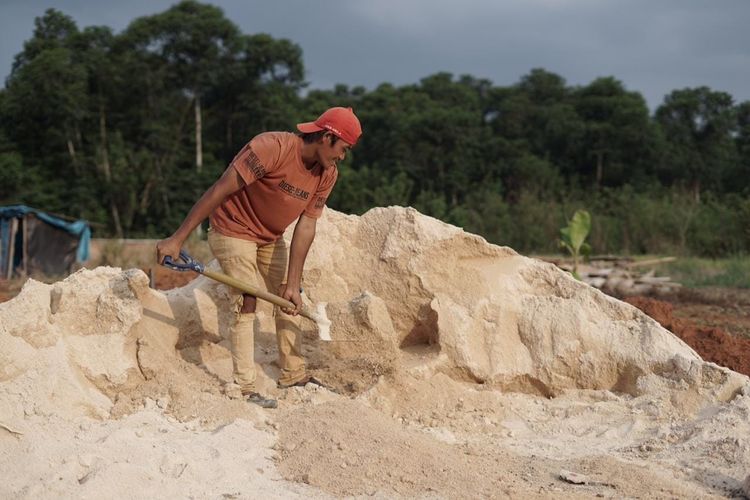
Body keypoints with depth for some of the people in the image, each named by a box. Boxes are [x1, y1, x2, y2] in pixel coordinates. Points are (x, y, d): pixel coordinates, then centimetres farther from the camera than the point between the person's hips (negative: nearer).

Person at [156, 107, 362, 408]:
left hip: (270, 237, 8)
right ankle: (244, 388, -9)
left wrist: (292, 284, -14)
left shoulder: (327, 175, -8)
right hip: (233, 229, -8)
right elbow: (219, 191, -31)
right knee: (246, 302, -14)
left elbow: (306, 227, -8)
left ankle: (293, 375, 22)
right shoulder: (272, 147, -31)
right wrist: (177, 239, -32)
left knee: (289, 300, 9)